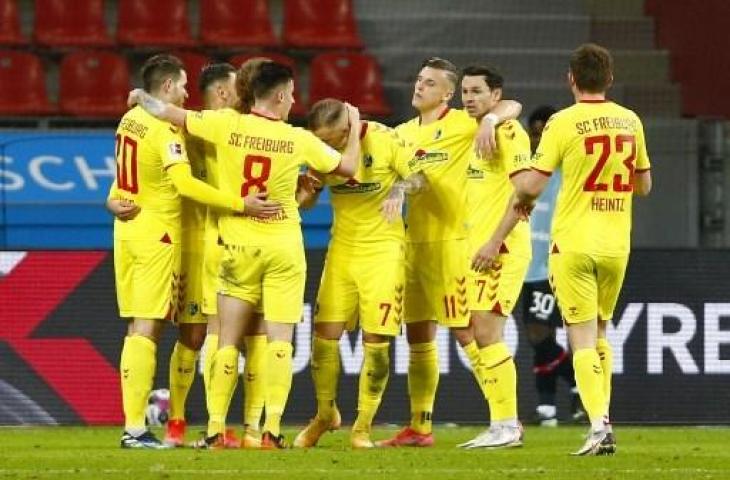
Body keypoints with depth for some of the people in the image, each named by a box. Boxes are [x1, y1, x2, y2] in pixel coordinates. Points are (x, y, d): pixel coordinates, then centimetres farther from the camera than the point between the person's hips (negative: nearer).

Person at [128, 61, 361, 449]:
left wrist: (141, 97, 15)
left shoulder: (227, 126, -7)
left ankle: (215, 429, 5)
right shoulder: (298, 140, -7)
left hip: (238, 247, 1)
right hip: (284, 249, -1)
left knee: (228, 341, 7)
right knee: (279, 341, -1)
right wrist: (355, 127, 22)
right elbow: (348, 167, 5)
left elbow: (167, 112, -6)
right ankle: (272, 428, -10)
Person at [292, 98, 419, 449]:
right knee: (325, 335, -2)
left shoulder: (385, 140, -14)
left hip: (383, 248, -4)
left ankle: (363, 426, 9)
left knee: (376, 341, -5)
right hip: (342, 248, 4)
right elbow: (306, 201, 8)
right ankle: (325, 414, 21)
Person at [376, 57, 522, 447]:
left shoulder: (462, 124, -4)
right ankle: (419, 427, 16)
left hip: (451, 238, -7)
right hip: (413, 240, 7)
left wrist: (490, 120, -31)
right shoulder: (403, 133, 15)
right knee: (417, 337, 10)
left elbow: (512, 107, -13)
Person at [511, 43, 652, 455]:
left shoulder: (564, 123, -10)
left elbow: (532, 185, -11)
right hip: (617, 245, 4)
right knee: (600, 333, 19)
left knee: (583, 337, -3)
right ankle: (603, 418, 18)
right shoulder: (630, 121, 5)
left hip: (573, 243, -4)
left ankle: (599, 425, -15)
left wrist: (522, 200, 11)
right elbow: (644, 185, 15)